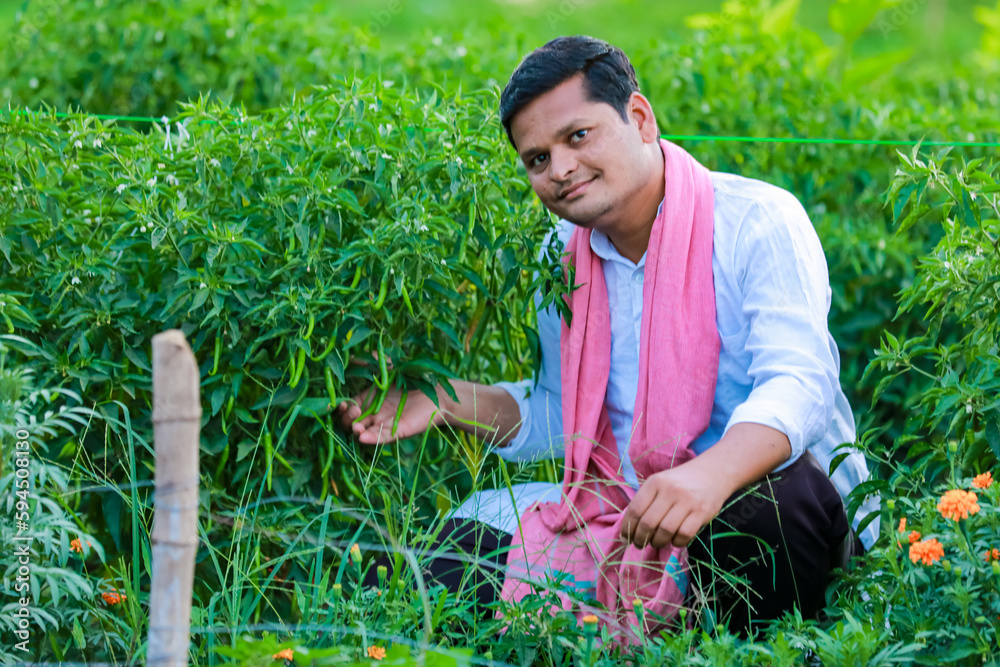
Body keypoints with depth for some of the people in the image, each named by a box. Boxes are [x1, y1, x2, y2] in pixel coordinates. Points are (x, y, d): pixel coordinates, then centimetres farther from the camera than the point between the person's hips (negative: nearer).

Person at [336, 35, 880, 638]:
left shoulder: (758, 221, -13)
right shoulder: (562, 254, 8)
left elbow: (797, 385, -28)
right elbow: (557, 417, 18)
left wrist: (712, 475, -48)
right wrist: (447, 403, 0)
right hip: (631, 515, 6)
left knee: (776, 493, -39)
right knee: (471, 539, -8)